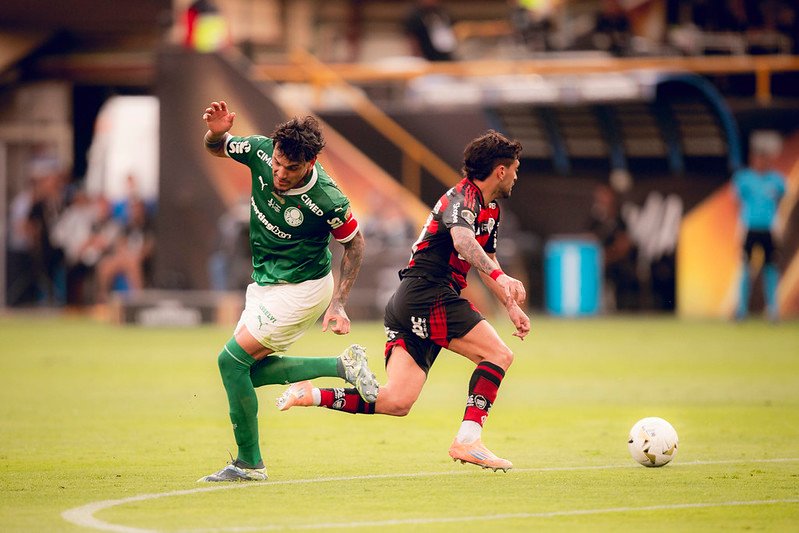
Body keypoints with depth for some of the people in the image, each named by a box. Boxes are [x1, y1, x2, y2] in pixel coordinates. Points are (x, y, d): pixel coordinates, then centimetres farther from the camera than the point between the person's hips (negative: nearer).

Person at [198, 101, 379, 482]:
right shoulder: (261, 152, -16)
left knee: (232, 360, -11)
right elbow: (216, 149, 4)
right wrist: (216, 132, -21)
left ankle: (248, 463, 0)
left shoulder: (328, 202, -28)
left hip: (301, 288, -8)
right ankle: (344, 365, 17)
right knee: (253, 370, 9)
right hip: (267, 282, 8)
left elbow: (354, 244, -9)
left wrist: (338, 304, -11)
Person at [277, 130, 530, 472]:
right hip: (428, 293, -9)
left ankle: (309, 395, -7)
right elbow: (461, 239, -30)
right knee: (499, 354, -11)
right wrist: (499, 277, -42)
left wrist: (512, 306, 27)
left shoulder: (491, 210, 23)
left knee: (396, 402, -3)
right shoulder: (463, 196, -8)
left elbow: (487, 261, 37)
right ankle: (467, 440, -16)